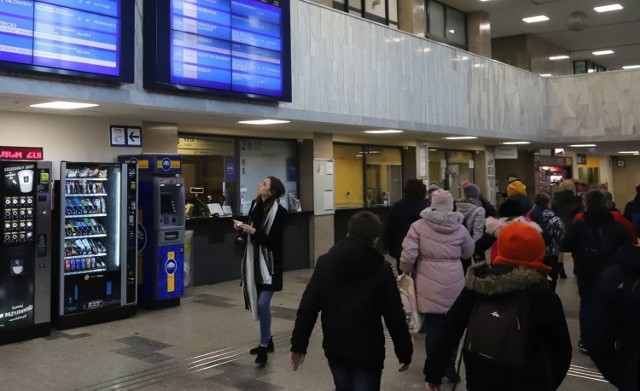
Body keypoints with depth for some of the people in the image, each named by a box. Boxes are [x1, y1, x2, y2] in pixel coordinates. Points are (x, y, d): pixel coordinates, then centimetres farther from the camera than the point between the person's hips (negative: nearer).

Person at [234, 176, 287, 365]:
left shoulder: (279, 212, -15)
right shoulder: (255, 204, 4)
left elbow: (275, 241, -17)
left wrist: (254, 232, -23)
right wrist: (242, 228, -4)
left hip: (269, 262, -7)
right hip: (254, 259, 7)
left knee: (263, 304, -12)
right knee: (258, 304, 14)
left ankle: (264, 346, 1)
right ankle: (267, 340, 30)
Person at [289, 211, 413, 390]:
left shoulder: (325, 263, -1)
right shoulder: (382, 269, -10)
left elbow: (307, 307, -2)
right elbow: (395, 317, -9)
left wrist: (298, 345, 4)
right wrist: (405, 353, 3)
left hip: (334, 348, 4)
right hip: (367, 352, -3)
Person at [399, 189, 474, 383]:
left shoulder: (419, 226, -7)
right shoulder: (460, 228, 1)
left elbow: (408, 255, -11)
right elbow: (469, 253, 16)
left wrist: (407, 271, 7)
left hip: (429, 287, -2)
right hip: (454, 286, 2)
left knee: (433, 327, 7)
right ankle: (450, 366, 24)